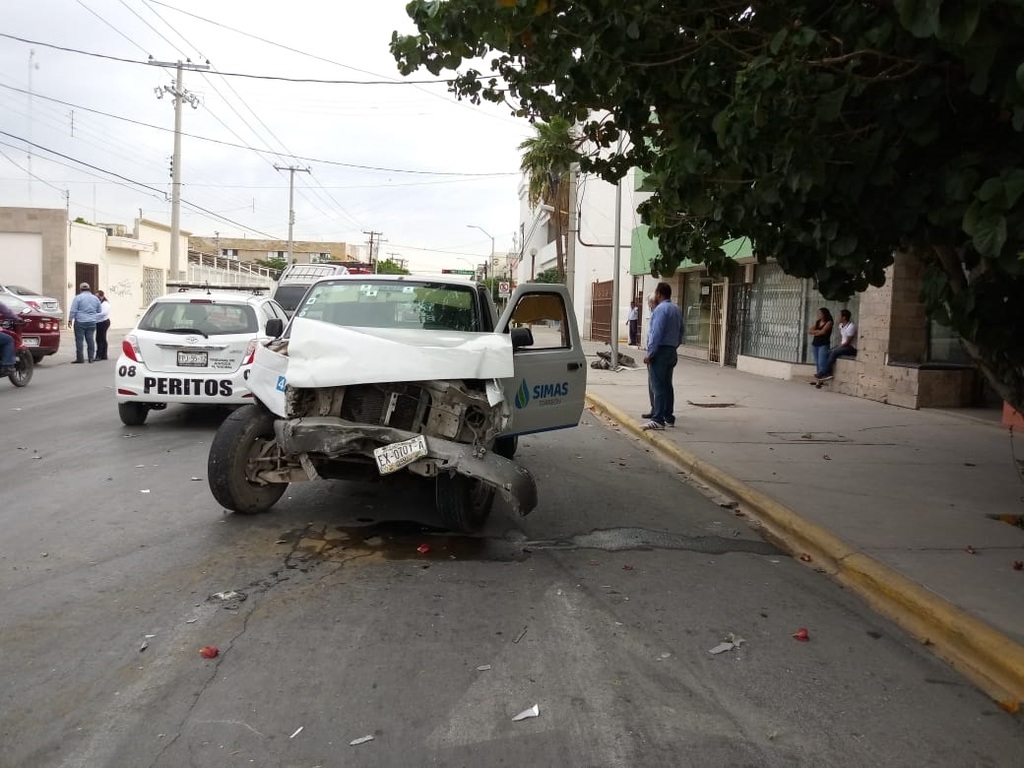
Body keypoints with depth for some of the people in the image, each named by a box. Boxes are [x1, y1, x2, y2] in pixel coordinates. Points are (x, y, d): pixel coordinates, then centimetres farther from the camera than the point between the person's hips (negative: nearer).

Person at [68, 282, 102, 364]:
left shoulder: (78, 298, -4)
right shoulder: (95, 298, 12)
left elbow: (73, 311, -6)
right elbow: (99, 311, 20)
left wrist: (70, 320, 0)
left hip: (80, 322, -4)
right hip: (92, 322, 4)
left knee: (79, 339, -2)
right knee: (90, 339, 7)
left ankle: (79, 358, -2)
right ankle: (91, 357, 7)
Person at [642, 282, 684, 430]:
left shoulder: (661, 309, -15)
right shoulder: (677, 310, 14)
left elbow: (656, 333, -20)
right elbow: (681, 332, 18)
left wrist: (649, 353, -18)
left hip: (660, 351, -9)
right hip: (671, 352, 9)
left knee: (658, 386, -10)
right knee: (667, 385, 14)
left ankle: (658, 420, -11)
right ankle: (668, 418, 18)